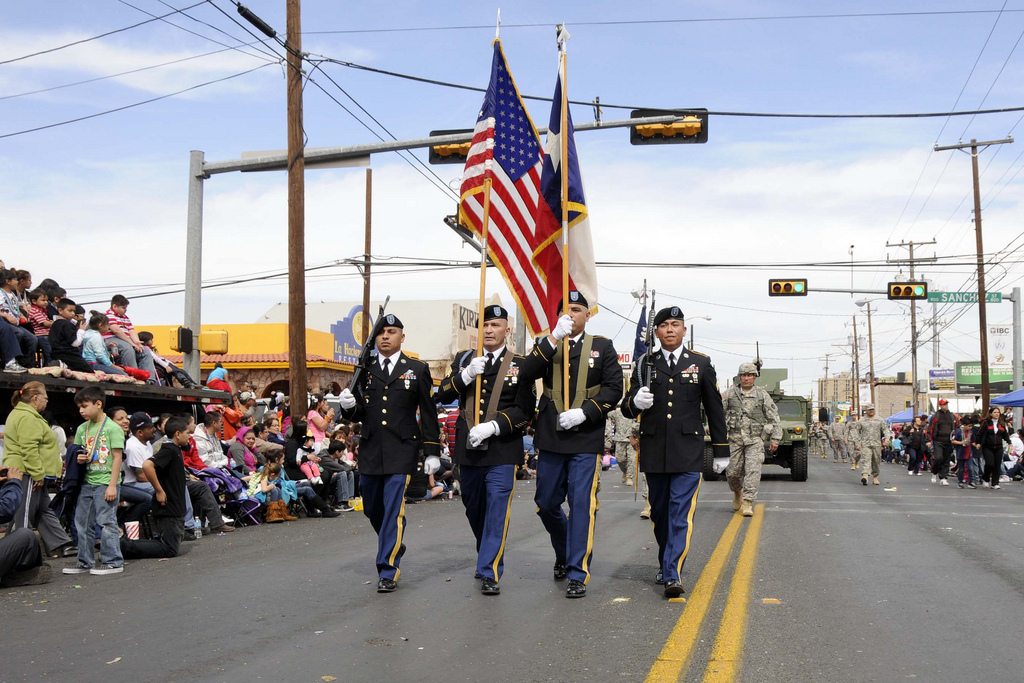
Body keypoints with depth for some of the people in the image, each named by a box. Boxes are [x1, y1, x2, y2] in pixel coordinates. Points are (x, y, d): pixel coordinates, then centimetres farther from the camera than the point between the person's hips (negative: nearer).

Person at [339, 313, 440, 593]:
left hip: (402, 452, -4)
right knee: (372, 509, 14)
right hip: (370, 451, 4)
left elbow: (428, 413, 2)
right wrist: (349, 406, -13)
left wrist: (432, 452, -2)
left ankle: (388, 570, 1)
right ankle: (394, 546, 40)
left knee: (393, 510, -8)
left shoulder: (417, 370, 3)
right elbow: (358, 415, 11)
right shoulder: (364, 371, 10)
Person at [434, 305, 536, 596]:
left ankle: (489, 573, -5)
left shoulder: (520, 365, 1)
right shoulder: (463, 359, 10)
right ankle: (487, 554, 38)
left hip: (502, 450, -4)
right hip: (468, 449, 4)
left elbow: (524, 410, -5)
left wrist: (491, 427, -18)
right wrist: (466, 375, -16)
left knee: (497, 509, -9)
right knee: (473, 507, 16)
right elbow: (443, 396, 1)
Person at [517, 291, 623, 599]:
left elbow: (614, 389, 0)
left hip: (586, 439, -2)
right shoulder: (547, 345, 9)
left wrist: (584, 412, -14)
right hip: (551, 438, 3)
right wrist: (555, 337, -19)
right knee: (546, 504, 10)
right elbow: (527, 373, -10)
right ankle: (564, 553, 36)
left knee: (582, 504, -6)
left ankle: (577, 574, 1)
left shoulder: (602, 347, 6)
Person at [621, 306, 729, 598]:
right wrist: (635, 402, -20)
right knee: (659, 512, 12)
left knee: (681, 513, -11)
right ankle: (665, 565, 29)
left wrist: (721, 451, 9)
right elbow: (627, 407, 5)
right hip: (654, 451, 2)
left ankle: (673, 575, -14)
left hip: (688, 452, -2)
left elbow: (715, 409, 9)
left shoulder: (701, 364, 5)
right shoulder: (645, 364, 7)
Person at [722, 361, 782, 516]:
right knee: (732, 471, 3)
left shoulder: (762, 394, 4)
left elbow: (774, 418, 6)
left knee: (753, 470, -14)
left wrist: (775, 439, 0)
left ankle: (747, 502, -12)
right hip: (735, 438, 1)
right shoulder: (731, 393, 5)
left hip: (755, 439, -1)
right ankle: (737, 492, 33)